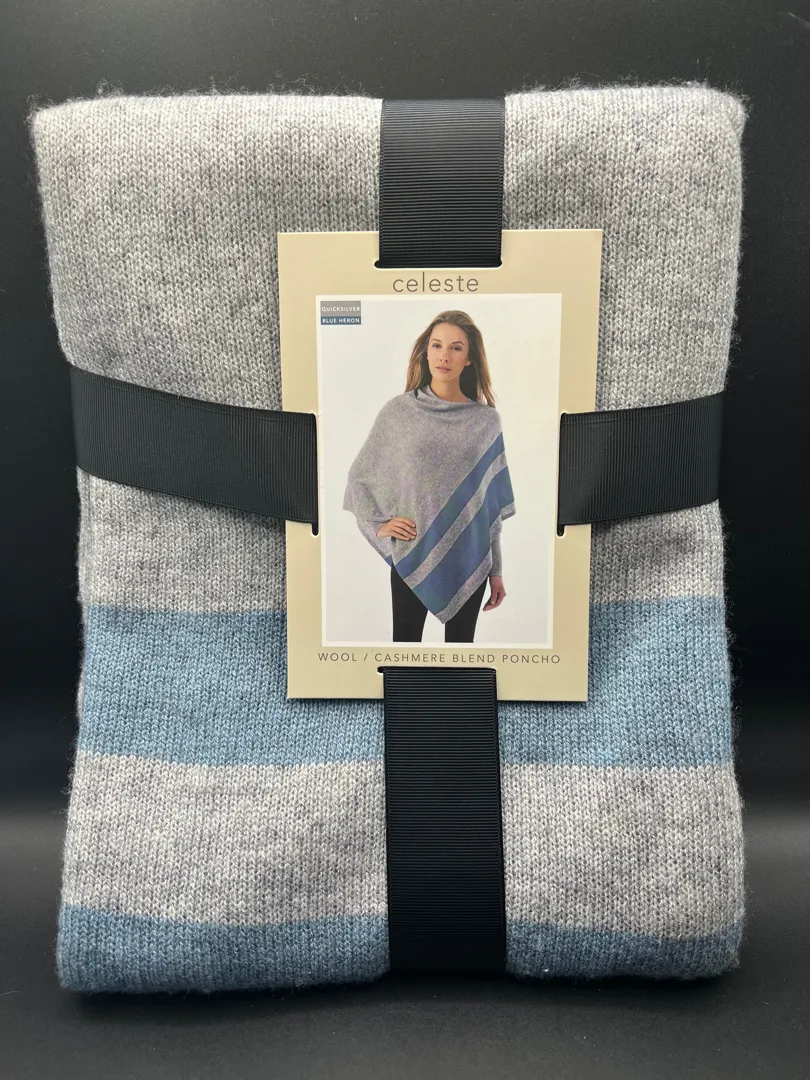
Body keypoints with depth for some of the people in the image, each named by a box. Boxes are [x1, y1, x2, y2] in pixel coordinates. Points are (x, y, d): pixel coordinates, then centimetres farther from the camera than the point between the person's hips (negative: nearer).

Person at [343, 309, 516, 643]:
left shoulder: (486, 420, 0)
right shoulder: (398, 411, -3)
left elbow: (491, 503, 4)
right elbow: (359, 476, 6)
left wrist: (496, 569, 5)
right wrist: (377, 524, -8)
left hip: (469, 560, 1)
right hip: (412, 556, -1)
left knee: (461, 641, 14)